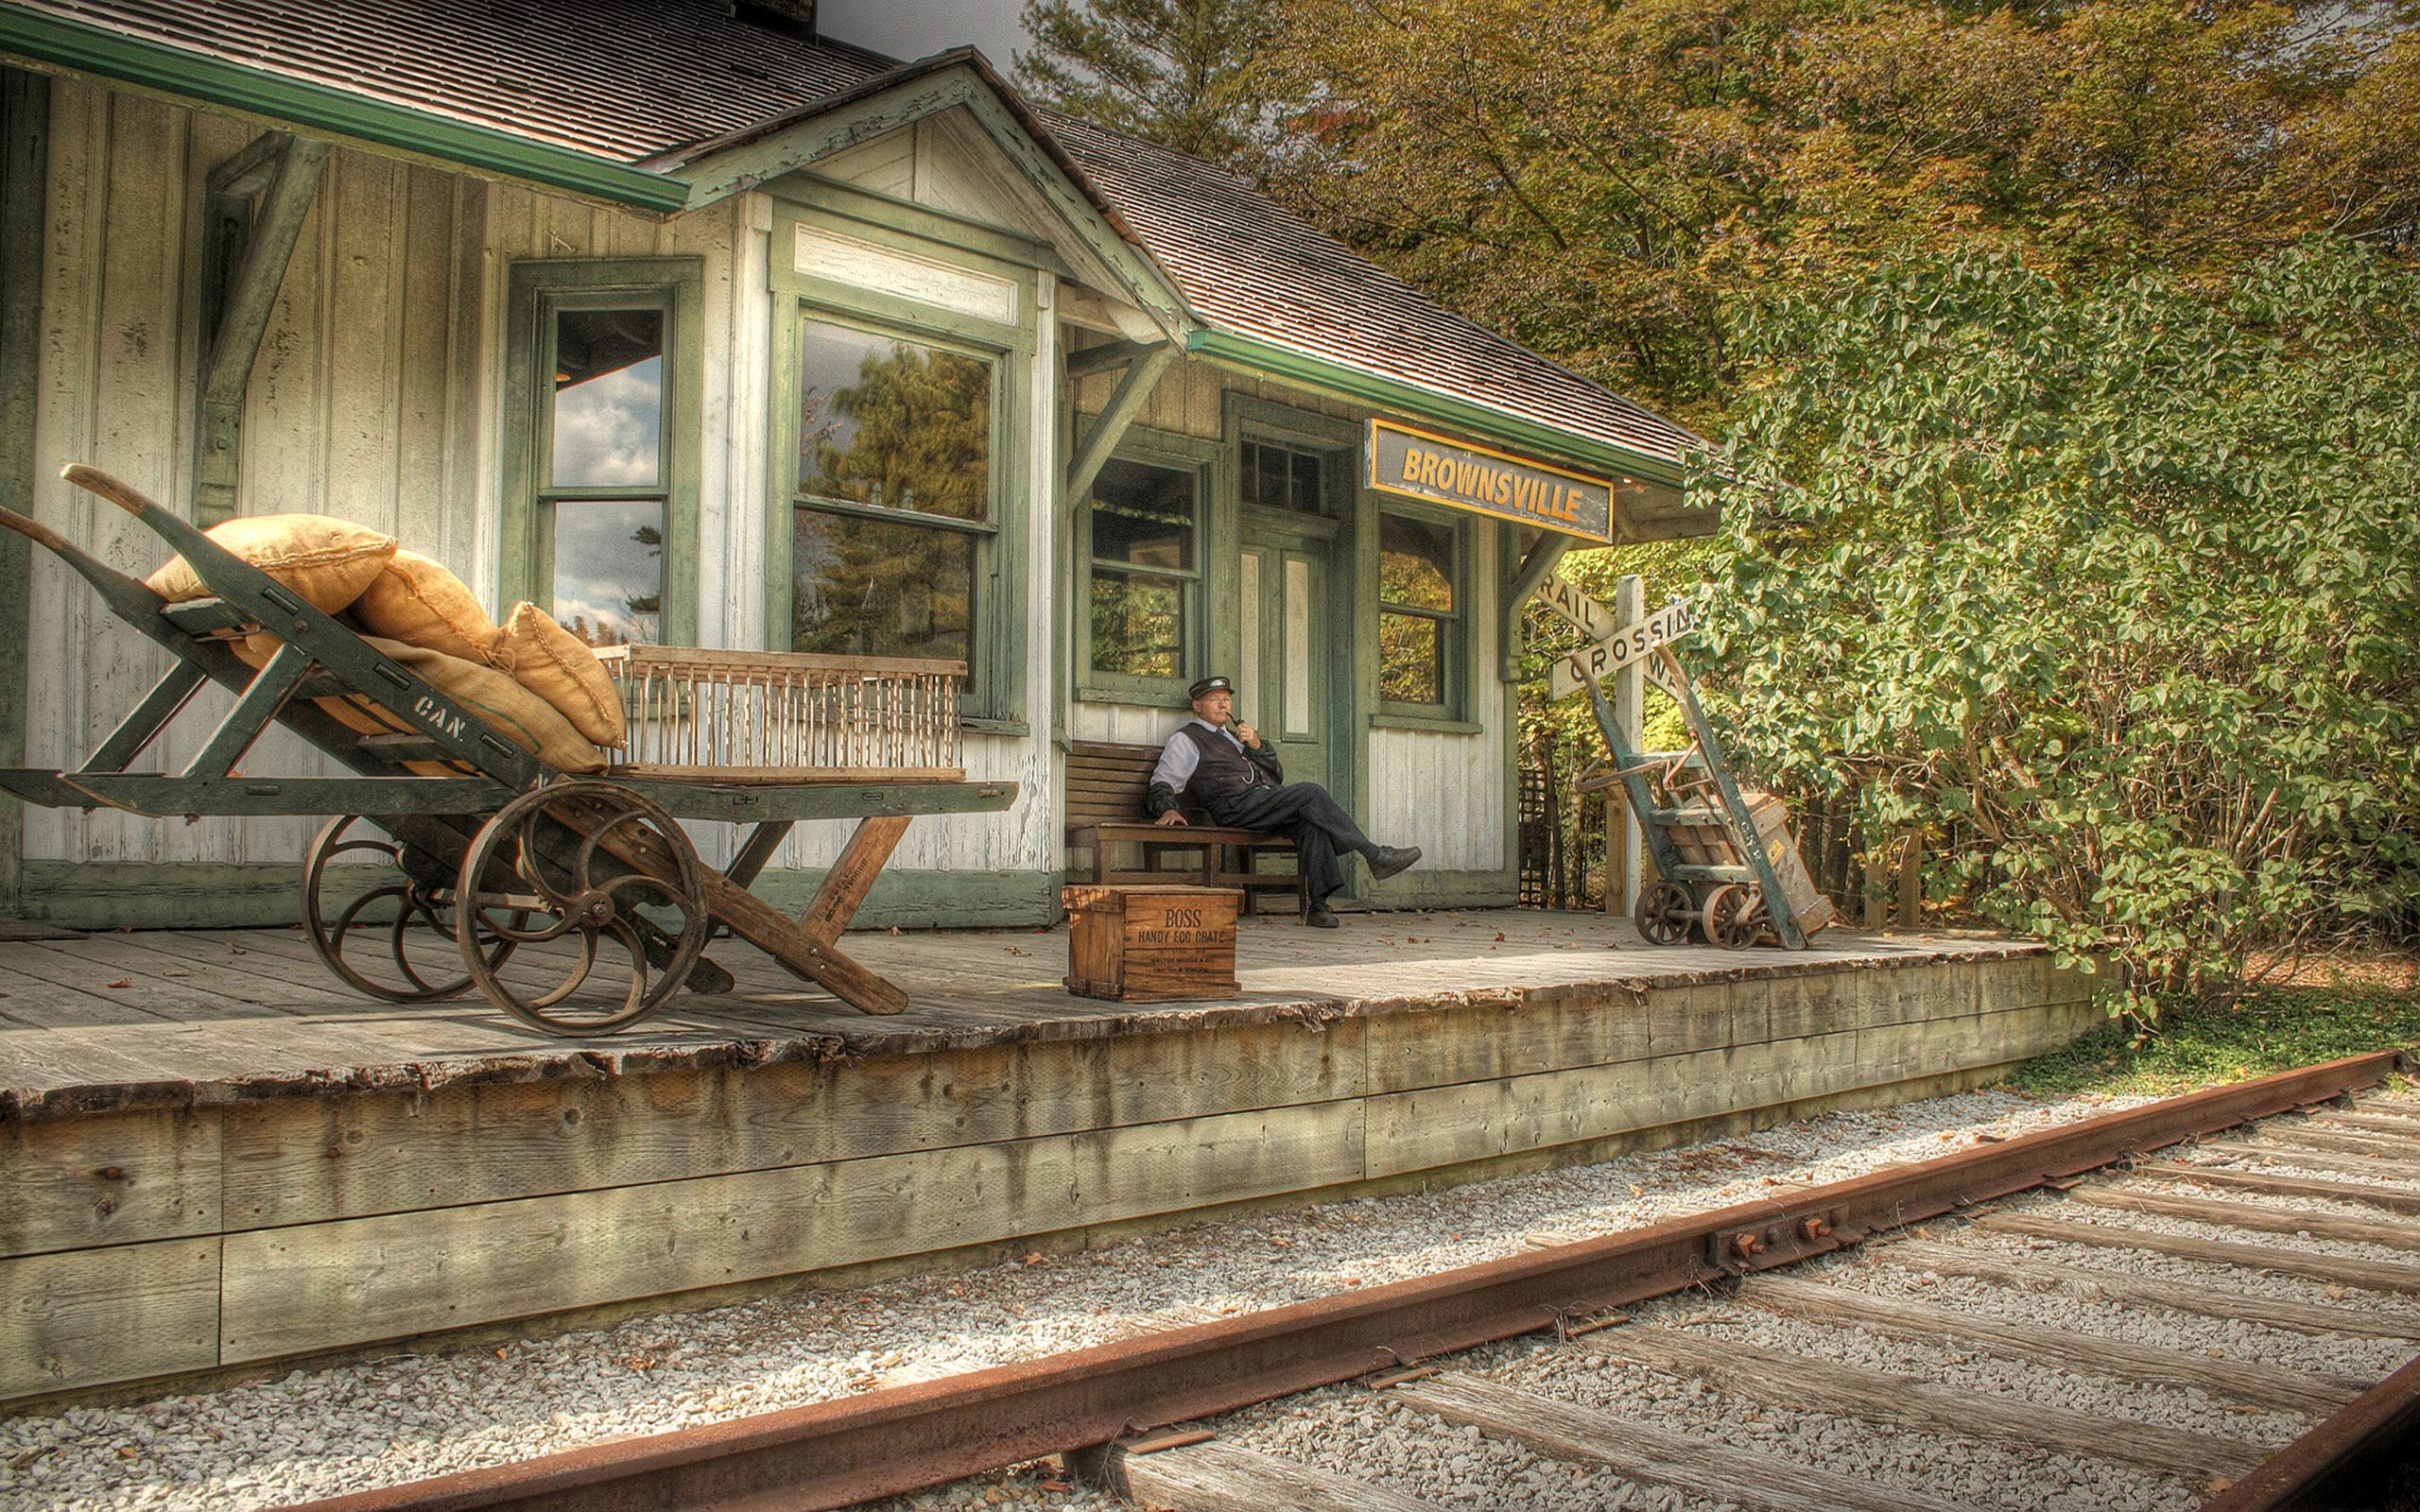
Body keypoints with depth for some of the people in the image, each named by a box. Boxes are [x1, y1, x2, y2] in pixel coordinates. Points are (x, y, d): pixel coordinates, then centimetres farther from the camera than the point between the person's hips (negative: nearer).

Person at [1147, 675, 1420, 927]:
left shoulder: (1232, 737, 33)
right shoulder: (1186, 739, 15)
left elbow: (1277, 777, 27)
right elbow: (1162, 782, 5)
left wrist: (1257, 746, 9)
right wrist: (1167, 810, -17)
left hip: (1264, 799, 7)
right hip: (1236, 805, -7)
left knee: (1311, 821, -25)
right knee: (1310, 793, -24)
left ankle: (1316, 905, -33)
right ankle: (1374, 855, -22)